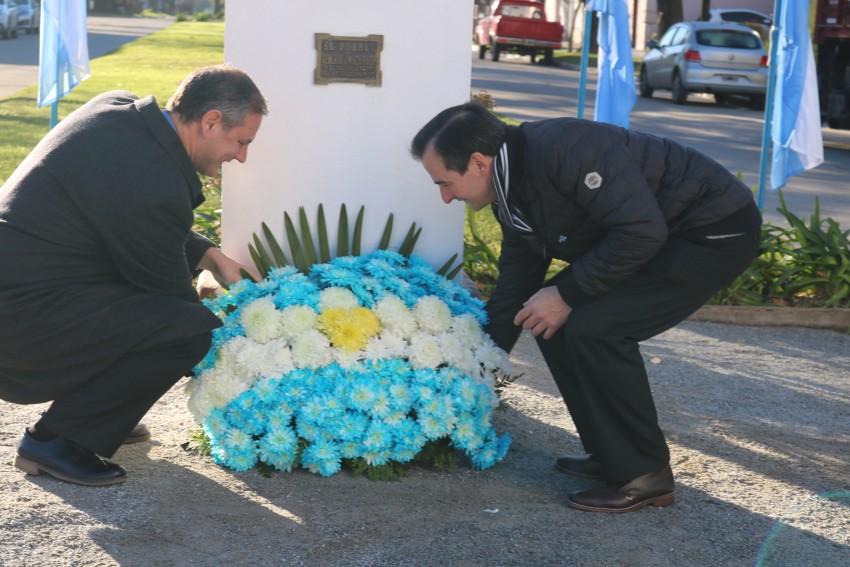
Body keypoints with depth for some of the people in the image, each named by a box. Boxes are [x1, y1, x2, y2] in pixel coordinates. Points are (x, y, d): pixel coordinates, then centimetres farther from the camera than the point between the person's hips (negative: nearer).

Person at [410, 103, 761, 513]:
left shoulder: (562, 149, -26)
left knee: (593, 326, -21)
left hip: (718, 230, -10)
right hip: (667, 235, 10)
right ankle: (612, 454, 15)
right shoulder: (512, 197, 4)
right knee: (549, 319, 4)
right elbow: (512, 294, 13)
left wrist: (567, 294, -21)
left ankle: (644, 475, -6)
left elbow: (642, 230, -31)